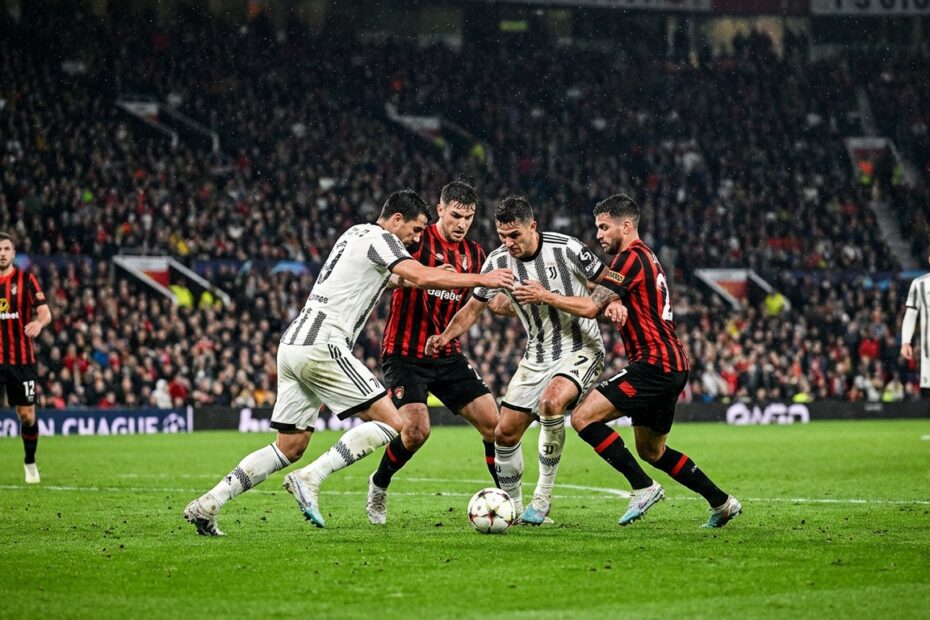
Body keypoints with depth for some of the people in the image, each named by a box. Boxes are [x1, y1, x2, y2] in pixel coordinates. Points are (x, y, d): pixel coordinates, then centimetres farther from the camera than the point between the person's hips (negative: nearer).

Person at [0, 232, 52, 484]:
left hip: (22, 358, -1)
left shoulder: (27, 280, 0)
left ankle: (30, 463, 23)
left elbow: (45, 312, -6)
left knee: (27, 414, 3)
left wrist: (39, 323, -27)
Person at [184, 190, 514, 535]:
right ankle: (308, 480, -15)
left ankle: (207, 504, 5)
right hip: (321, 346, -10)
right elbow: (422, 277, -17)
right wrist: (482, 279, -10)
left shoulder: (357, 233, 25)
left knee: (290, 448, 12)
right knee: (390, 422, -9)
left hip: (292, 345, 10)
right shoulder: (380, 238, -4)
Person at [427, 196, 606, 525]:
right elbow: (474, 307, 5)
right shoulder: (499, 261, -5)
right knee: (504, 434, 1)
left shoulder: (566, 249, -17)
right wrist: (446, 336, -11)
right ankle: (513, 508, 23)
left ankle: (542, 498, -20)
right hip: (537, 355, 5)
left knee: (551, 401, -34)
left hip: (580, 348, -5)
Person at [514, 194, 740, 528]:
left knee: (584, 417, -14)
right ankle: (722, 502, 24)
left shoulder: (631, 258, -11)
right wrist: (614, 305, -1)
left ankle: (643, 487, -13)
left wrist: (544, 296, -8)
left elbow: (590, 307, -18)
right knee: (651, 450, 20)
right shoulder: (646, 257, 21)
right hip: (672, 365, 11)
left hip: (655, 363, -11)